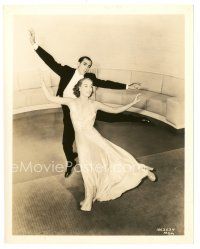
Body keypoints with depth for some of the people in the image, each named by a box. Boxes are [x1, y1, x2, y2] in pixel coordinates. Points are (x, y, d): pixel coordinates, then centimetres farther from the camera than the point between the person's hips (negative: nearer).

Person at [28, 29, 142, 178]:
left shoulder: (90, 78, -5)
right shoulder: (67, 71, -8)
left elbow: (106, 83, -4)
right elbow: (51, 62, -13)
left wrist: (127, 86, -8)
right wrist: (35, 44, -22)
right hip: (68, 111, 1)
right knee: (67, 141, 10)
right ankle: (71, 163, 37)